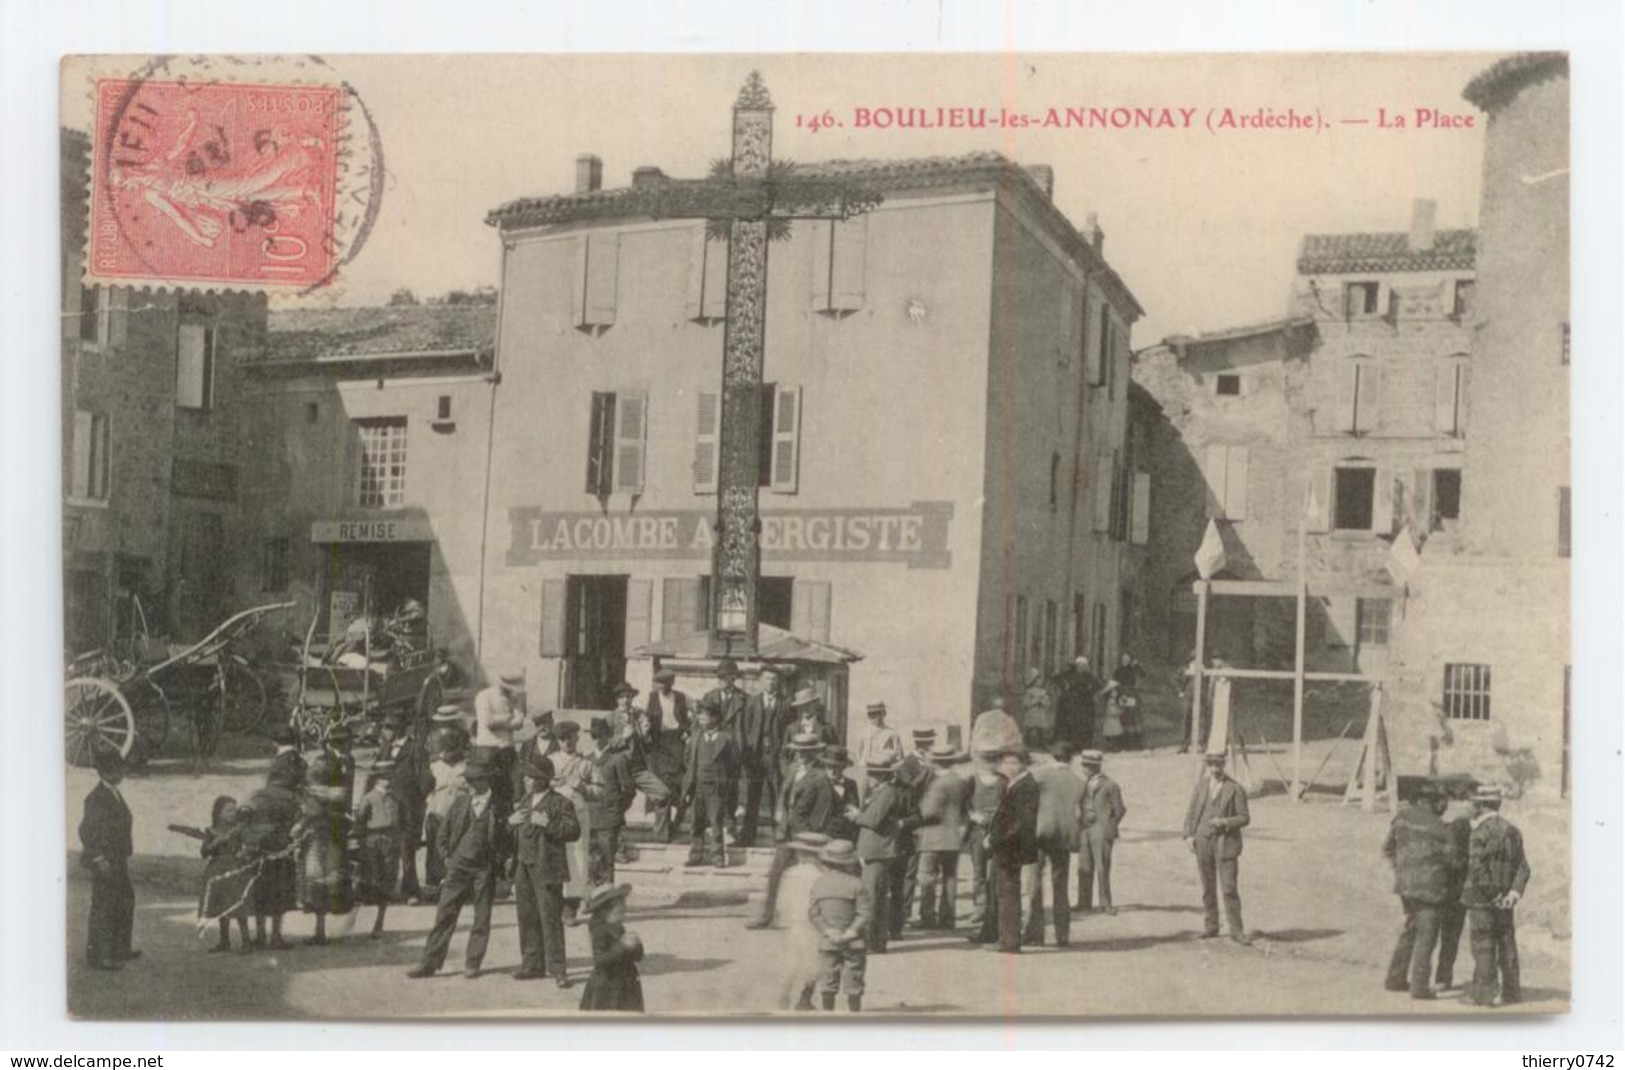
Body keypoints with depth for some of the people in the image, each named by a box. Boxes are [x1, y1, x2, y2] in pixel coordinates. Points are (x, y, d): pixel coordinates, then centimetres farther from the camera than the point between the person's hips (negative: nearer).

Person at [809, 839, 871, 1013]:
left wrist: (829, 932, -8)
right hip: (853, 943, -2)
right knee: (853, 984, 7)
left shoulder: (818, 883, 0)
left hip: (826, 942, 2)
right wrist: (850, 933, -11)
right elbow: (865, 913, -13)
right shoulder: (857, 884, -9)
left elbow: (814, 913, -3)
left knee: (827, 982, 9)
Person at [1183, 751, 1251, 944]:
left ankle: (1236, 930, -2)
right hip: (1203, 842, 4)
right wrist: (1189, 834, 0)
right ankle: (1210, 926, 18)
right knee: (1208, 888, 9)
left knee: (1229, 888, -7)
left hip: (1225, 843, -4)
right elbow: (1192, 811, 12)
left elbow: (1245, 818, -3)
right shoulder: (1201, 784, 7)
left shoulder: (1235, 789, -4)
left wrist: (1224, 822, -18)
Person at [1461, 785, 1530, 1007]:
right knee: (1506, 943, 12)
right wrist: (1514, 893, -5)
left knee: (1483, 946, -1)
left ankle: (1483, 993, 2)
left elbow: (1477, 869, -22)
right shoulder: (1512, 831, 8)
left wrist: (1493, 895, -13)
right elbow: (1522, 867, 4)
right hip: (1504, 901, 7)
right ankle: (1511, 992, 15)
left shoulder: (1480, 833, -15)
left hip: (1481, 898, -7)